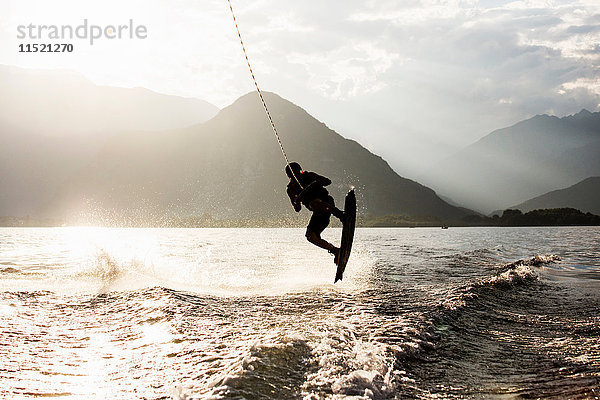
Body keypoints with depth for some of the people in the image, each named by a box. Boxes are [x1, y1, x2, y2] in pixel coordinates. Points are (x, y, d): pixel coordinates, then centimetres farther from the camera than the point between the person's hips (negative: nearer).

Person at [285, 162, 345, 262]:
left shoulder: (308, 175, 6)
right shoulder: (291, 189, 14)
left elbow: (328, 181, -3)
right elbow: (297, 209, 8)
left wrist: (314, 184, -18)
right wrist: (297, 200, -13)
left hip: (326, 202, -5)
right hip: (318, 213, 5)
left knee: (313, 203, -37)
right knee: (311, 237, -11)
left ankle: (340, 214, -43)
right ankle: (336, 251, -2)